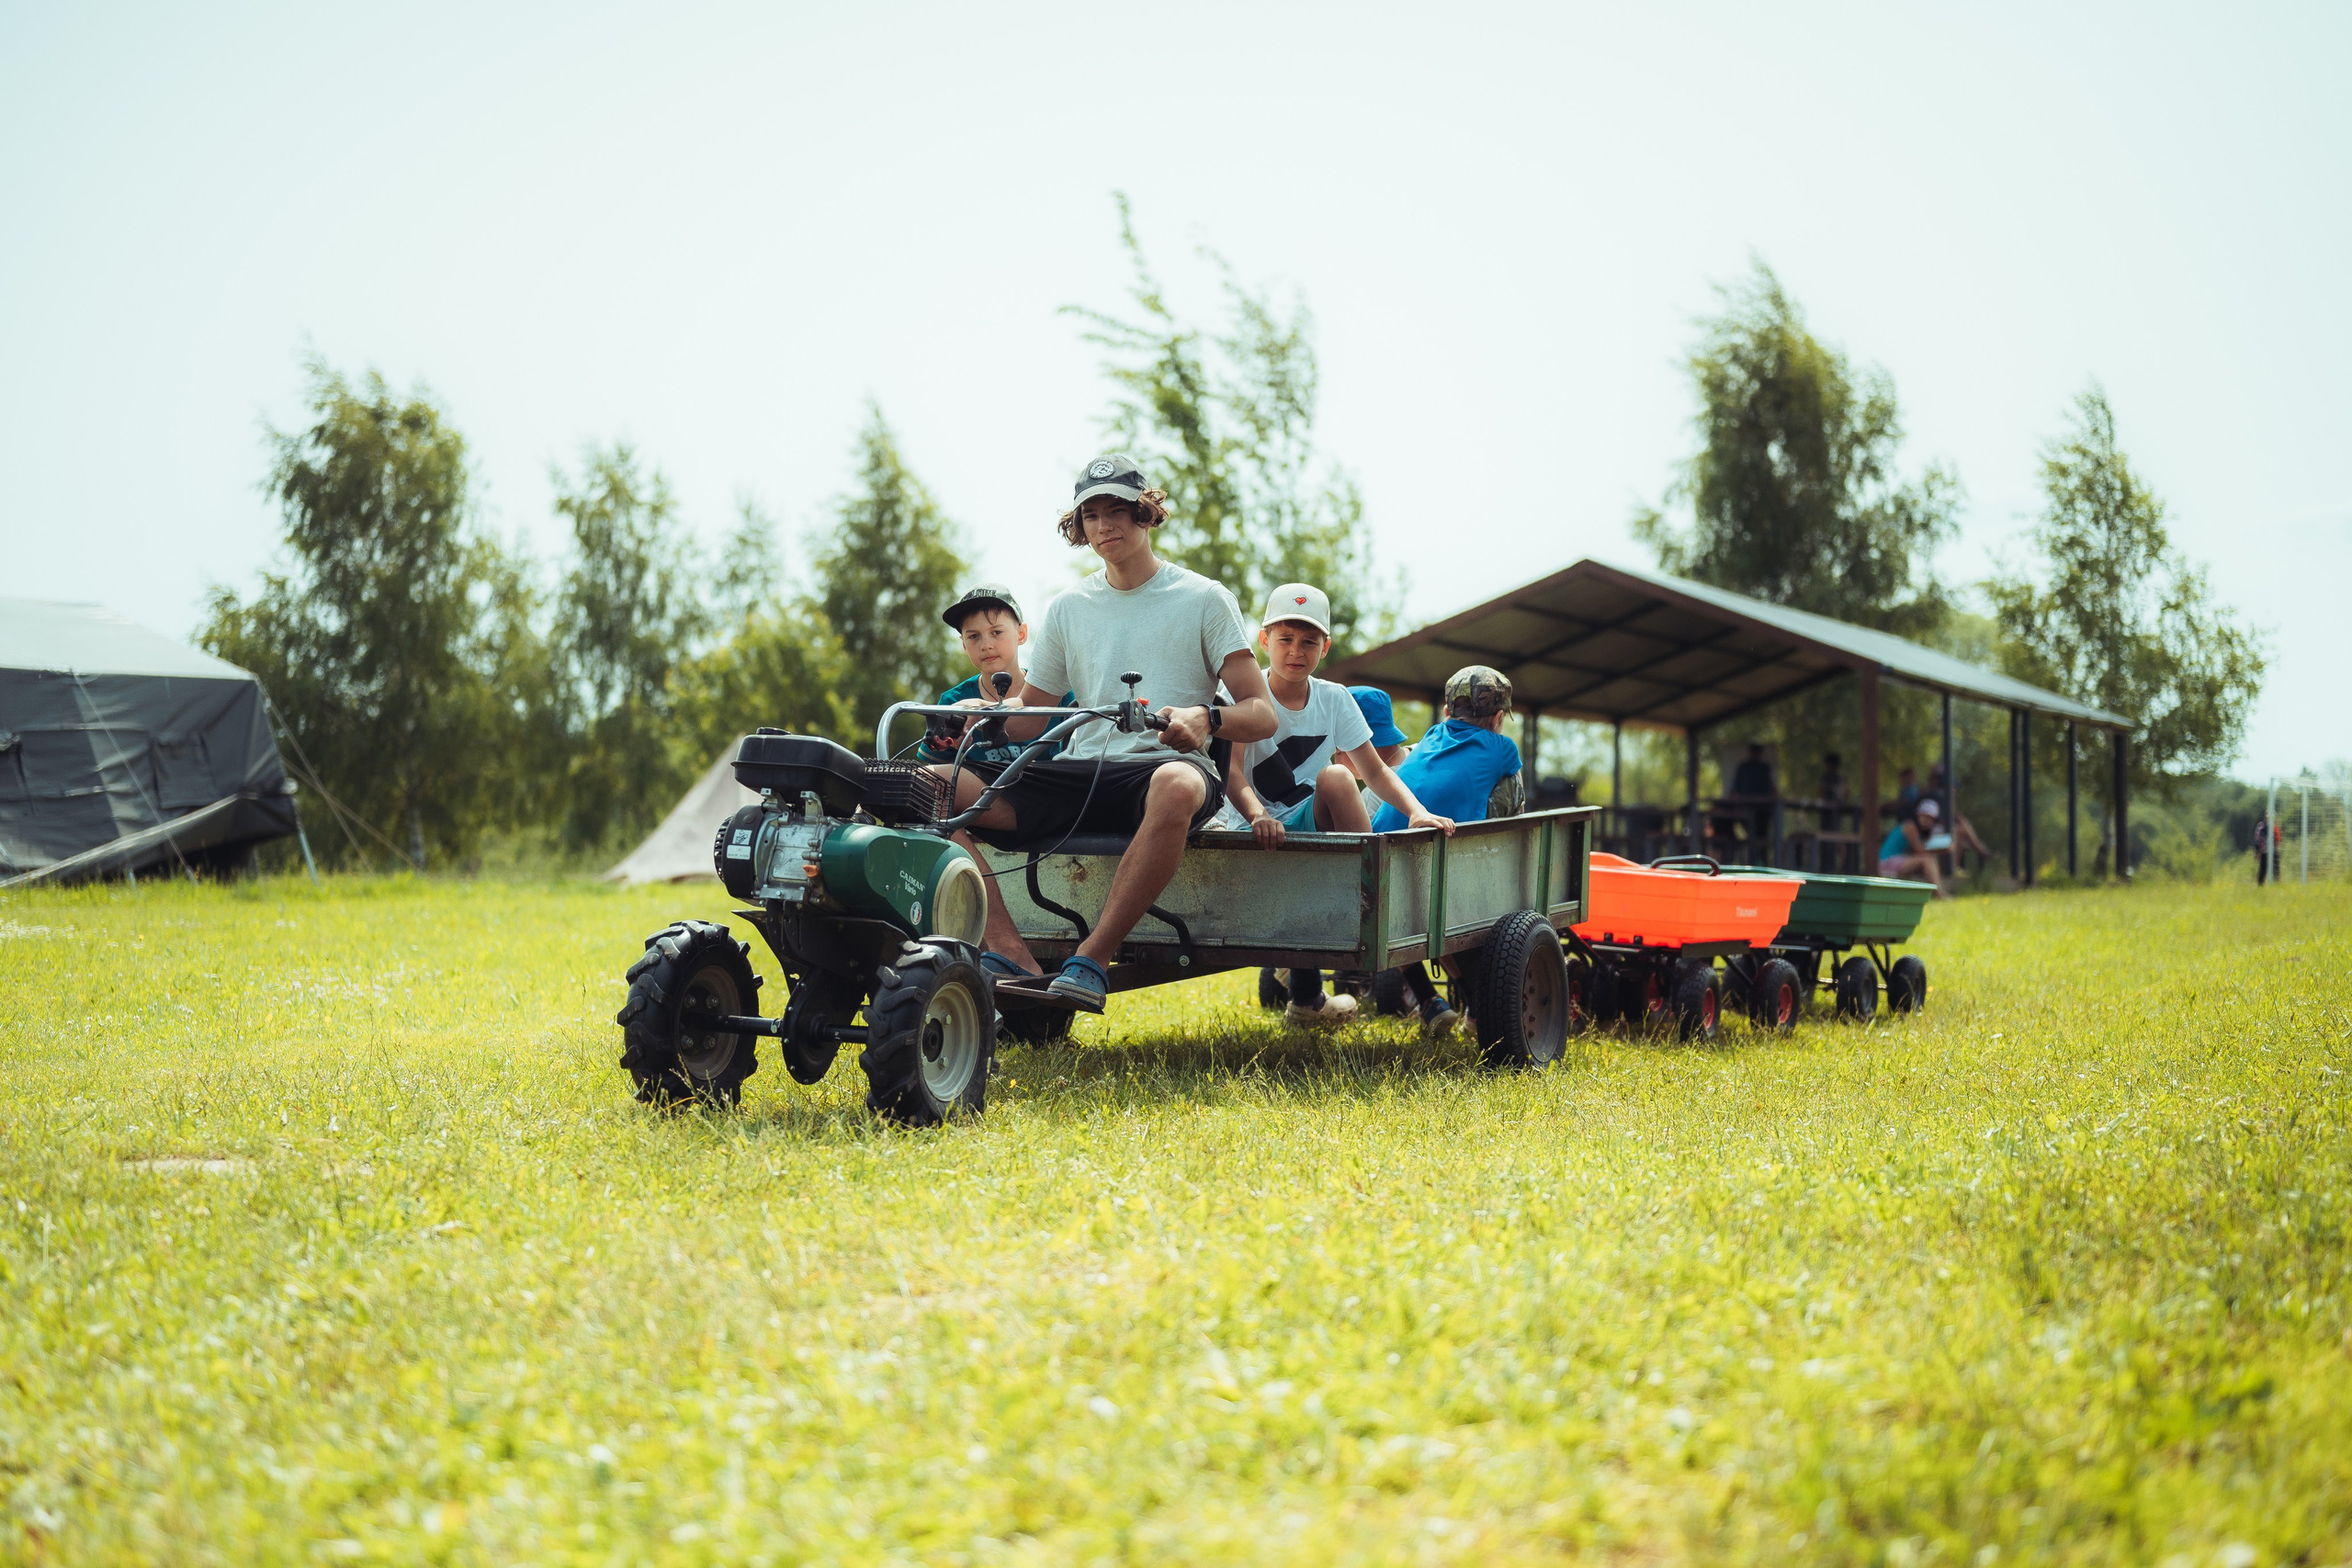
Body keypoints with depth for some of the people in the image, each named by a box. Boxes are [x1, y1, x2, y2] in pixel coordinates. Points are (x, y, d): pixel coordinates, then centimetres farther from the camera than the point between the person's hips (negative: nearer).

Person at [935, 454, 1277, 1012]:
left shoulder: (1203, 599, 8)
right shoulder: (1067, 609, 20)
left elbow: (1261, 714, 2)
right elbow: (1029, 715, 23)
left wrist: (1205, 718, -21)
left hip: (1160, 764, -4)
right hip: (1081, 773, 4)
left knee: (1177, 785, -44)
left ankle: (1089, 963, -39)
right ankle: (1009, 954, -33)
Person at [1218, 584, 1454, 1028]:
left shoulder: (1334, 699, 4)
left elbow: (1375, 771, 1)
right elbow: (1231, 768, -24)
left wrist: (1416, 810, -20)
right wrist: (1257, 815, -45)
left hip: (1311, 826, 3)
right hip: (1254, 831, -3)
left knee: (1335, 778, -29)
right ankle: (1306, 997, -18)